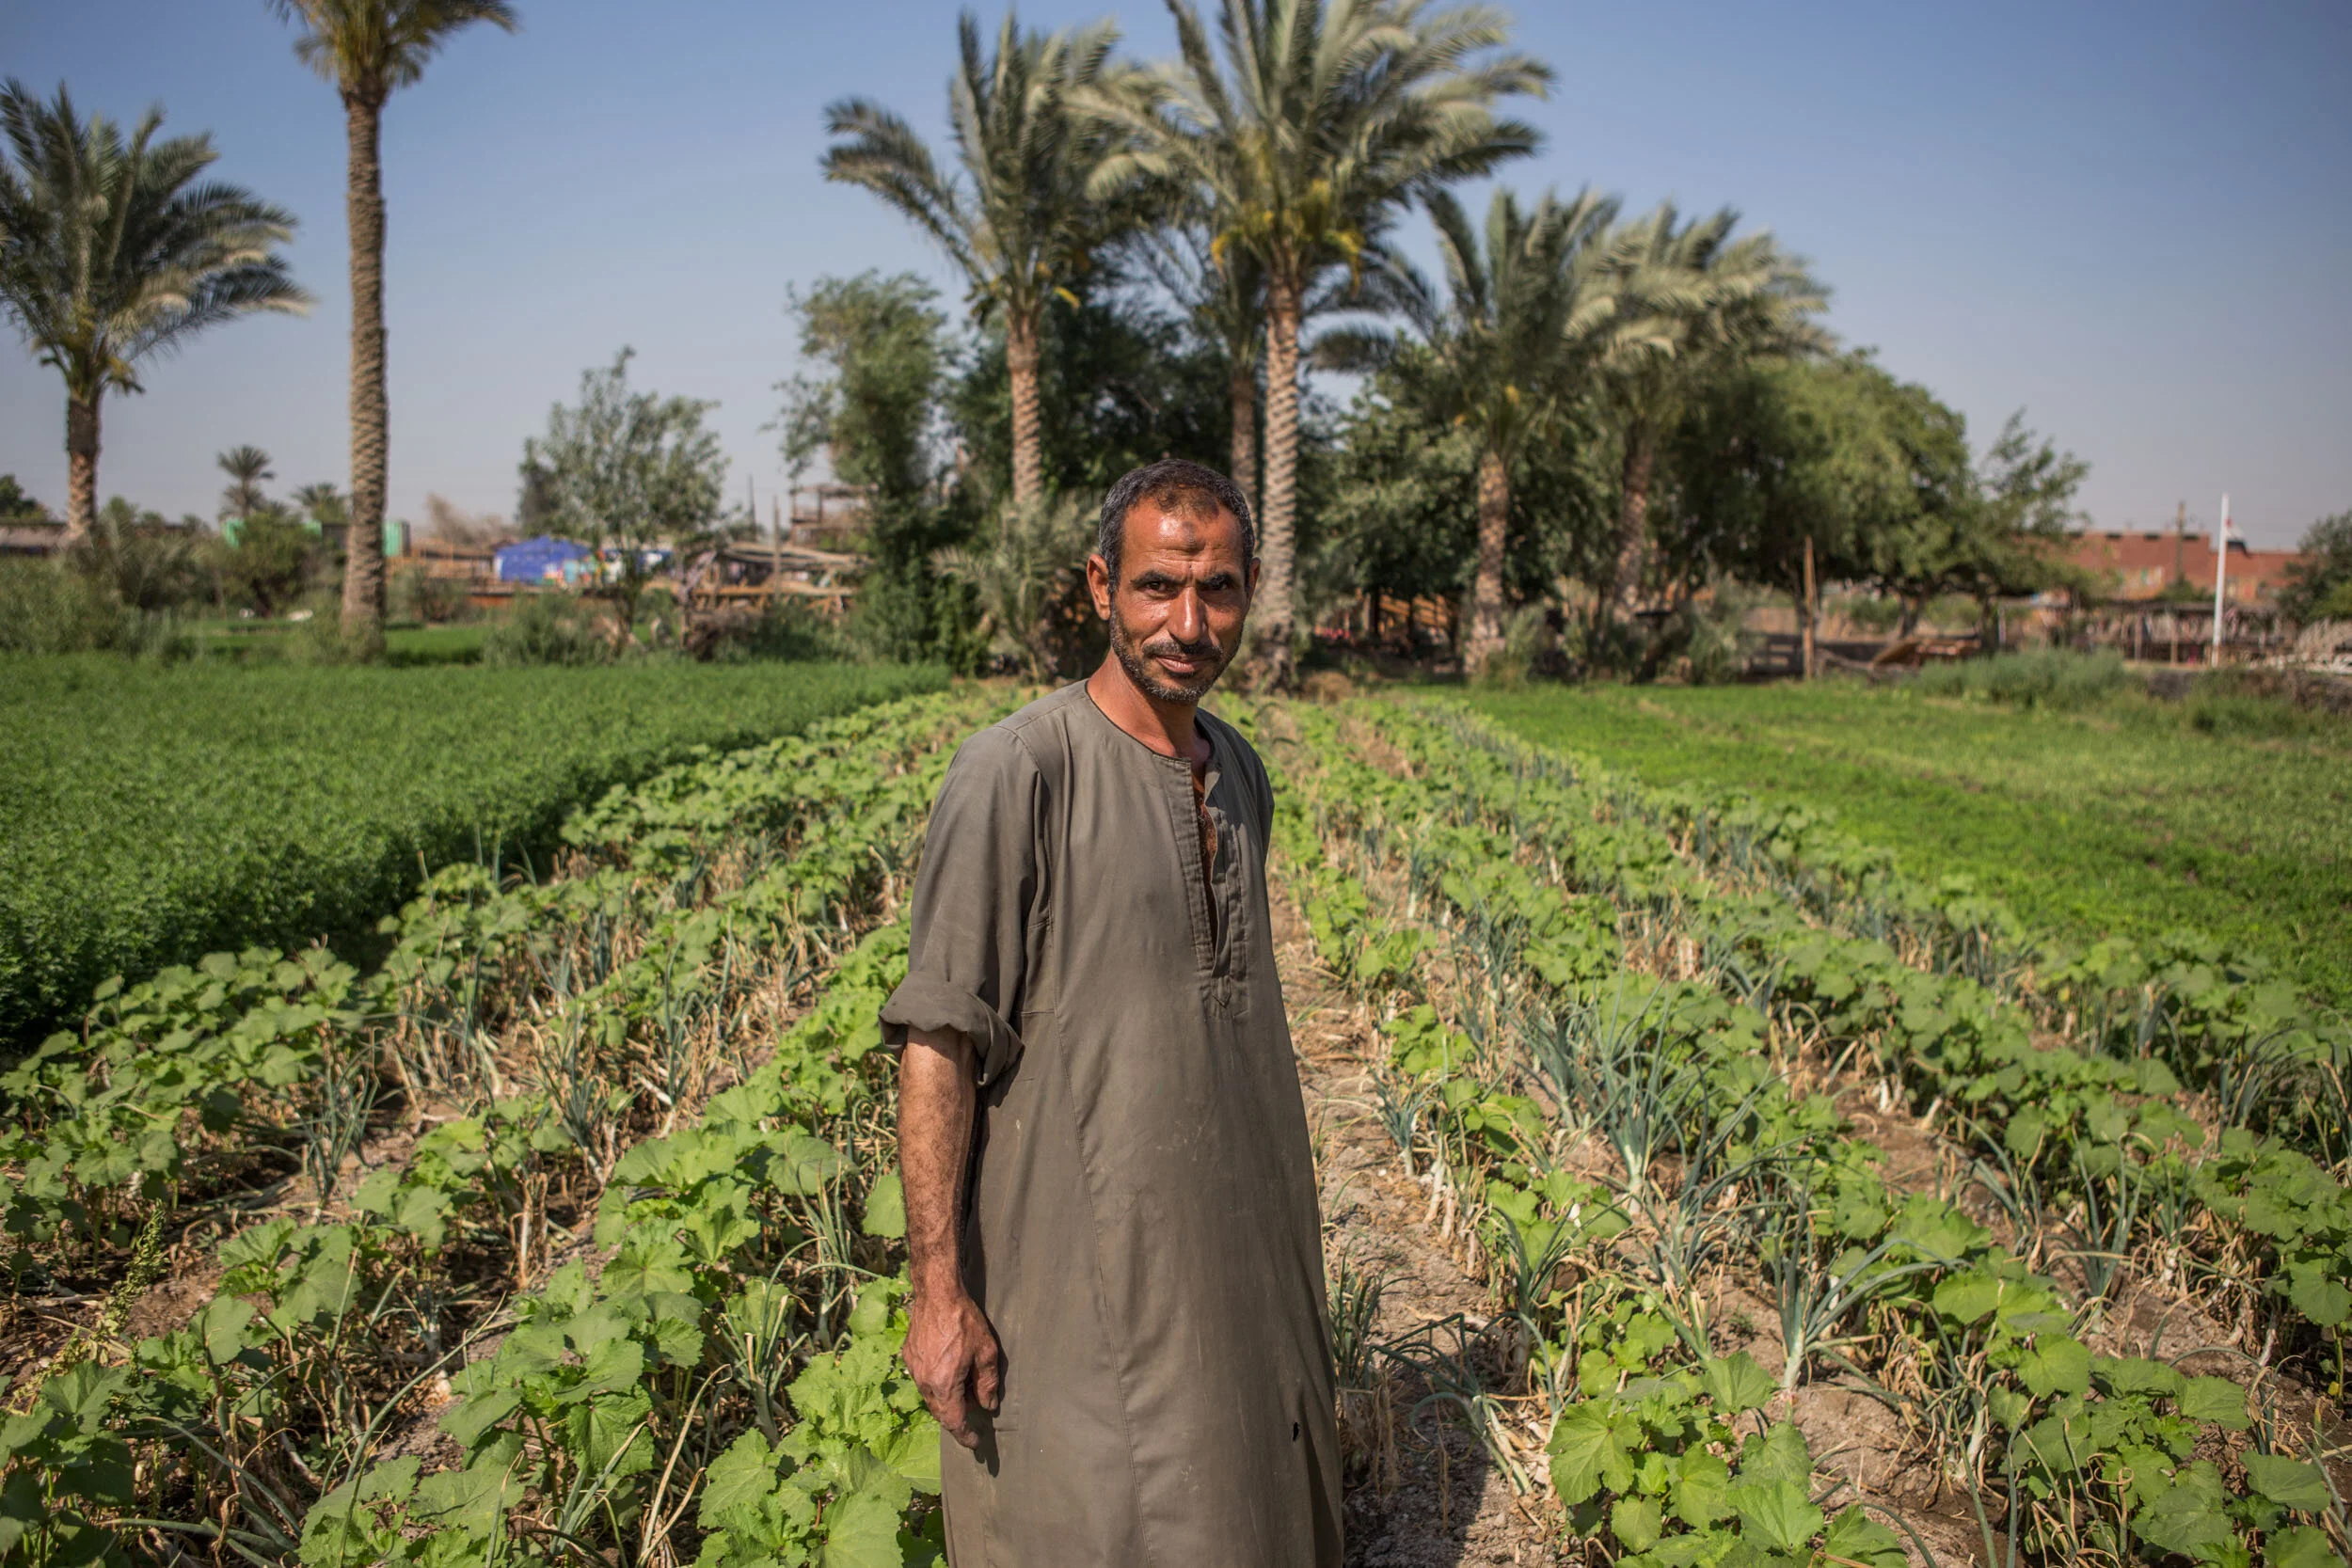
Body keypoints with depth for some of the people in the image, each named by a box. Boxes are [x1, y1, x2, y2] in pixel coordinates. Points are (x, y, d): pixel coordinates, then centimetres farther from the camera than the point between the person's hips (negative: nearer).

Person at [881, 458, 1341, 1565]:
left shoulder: (1241, 775, 6)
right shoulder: (1017, 774, -17)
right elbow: (938, 1040, -17)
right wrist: (940, 1291, -17)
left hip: (1232, 1257, 7)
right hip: (1078, 1275, -7)